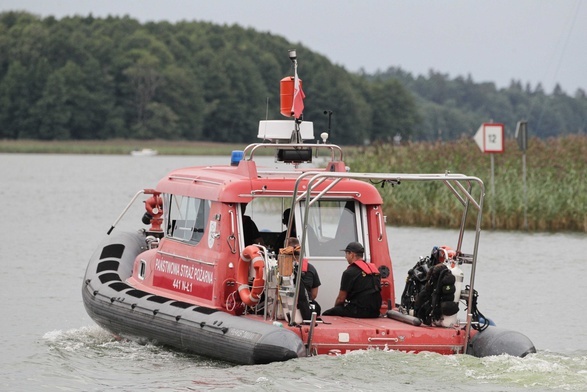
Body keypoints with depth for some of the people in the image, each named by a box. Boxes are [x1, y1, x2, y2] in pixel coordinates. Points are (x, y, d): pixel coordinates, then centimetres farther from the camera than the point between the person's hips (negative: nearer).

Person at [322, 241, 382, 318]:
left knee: (326, 315, -1)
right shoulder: (374, 268, 14)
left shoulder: (349, 272, -9)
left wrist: (335, 308, 17)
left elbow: (341, 298, -4)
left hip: (359, 312, -8)